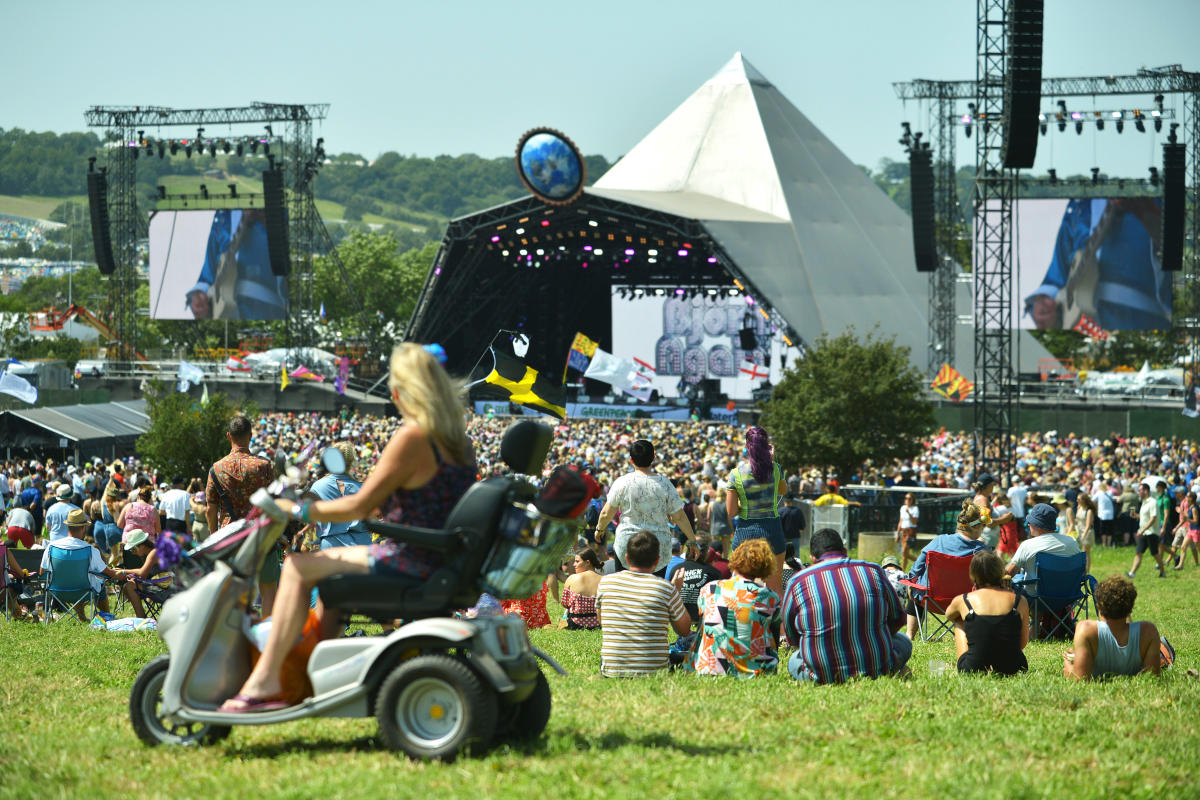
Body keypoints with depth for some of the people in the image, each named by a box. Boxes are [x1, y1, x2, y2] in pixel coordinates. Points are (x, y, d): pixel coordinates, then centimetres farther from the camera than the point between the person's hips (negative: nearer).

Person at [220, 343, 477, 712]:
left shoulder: (413, 437, -18)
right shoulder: (459, 439, 9)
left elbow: (361, 506, -15)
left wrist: (298, 510, -3)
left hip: (411, 564, -9)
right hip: (443, 565, 9)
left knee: (298, 568, -3)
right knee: (329, 561, 29)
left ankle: (264, 680, -4)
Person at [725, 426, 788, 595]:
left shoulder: (736, 474, -9)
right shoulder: (775, 469, -6)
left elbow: (731, 512, -7)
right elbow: (784, 490, 17)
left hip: (745, 529, -1)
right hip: (772, 527, 1)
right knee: (775, 586, 10)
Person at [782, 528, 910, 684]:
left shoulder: (797, 582, 0)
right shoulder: (873, 570, 3)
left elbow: (792, 638, 11)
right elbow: (897, 619, 16)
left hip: (825, 676, -1)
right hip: (878, 670, 1)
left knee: (794, 660, 33)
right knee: (904, 642, 33)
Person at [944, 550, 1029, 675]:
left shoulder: (962, 601, -1)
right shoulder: (1020, 602, 0)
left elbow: (949, 616, 24)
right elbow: (1023, 643, 9)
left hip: (972, 669, -1)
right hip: (1013, 669, 1)